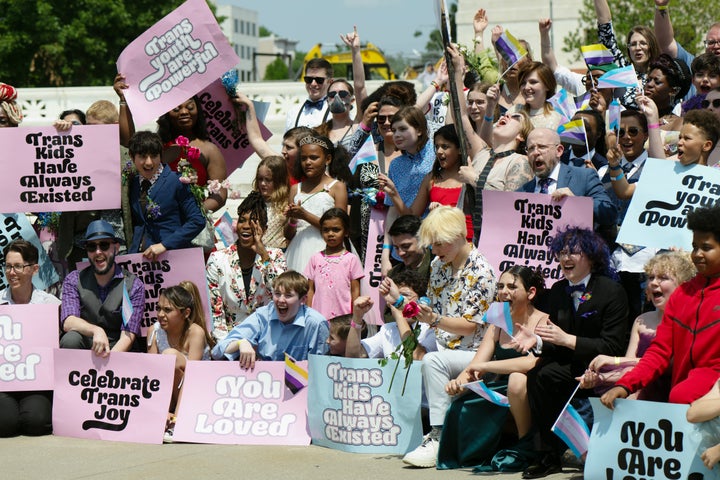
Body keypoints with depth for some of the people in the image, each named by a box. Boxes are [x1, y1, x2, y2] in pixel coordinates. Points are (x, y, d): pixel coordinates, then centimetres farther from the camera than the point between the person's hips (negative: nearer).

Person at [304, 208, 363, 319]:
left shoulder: (351, 259, 3)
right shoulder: (315, 258, 10)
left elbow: (355, 291, 3)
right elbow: (311, 290, 11)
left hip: (343, 316, -2)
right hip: (319, 316, 2)